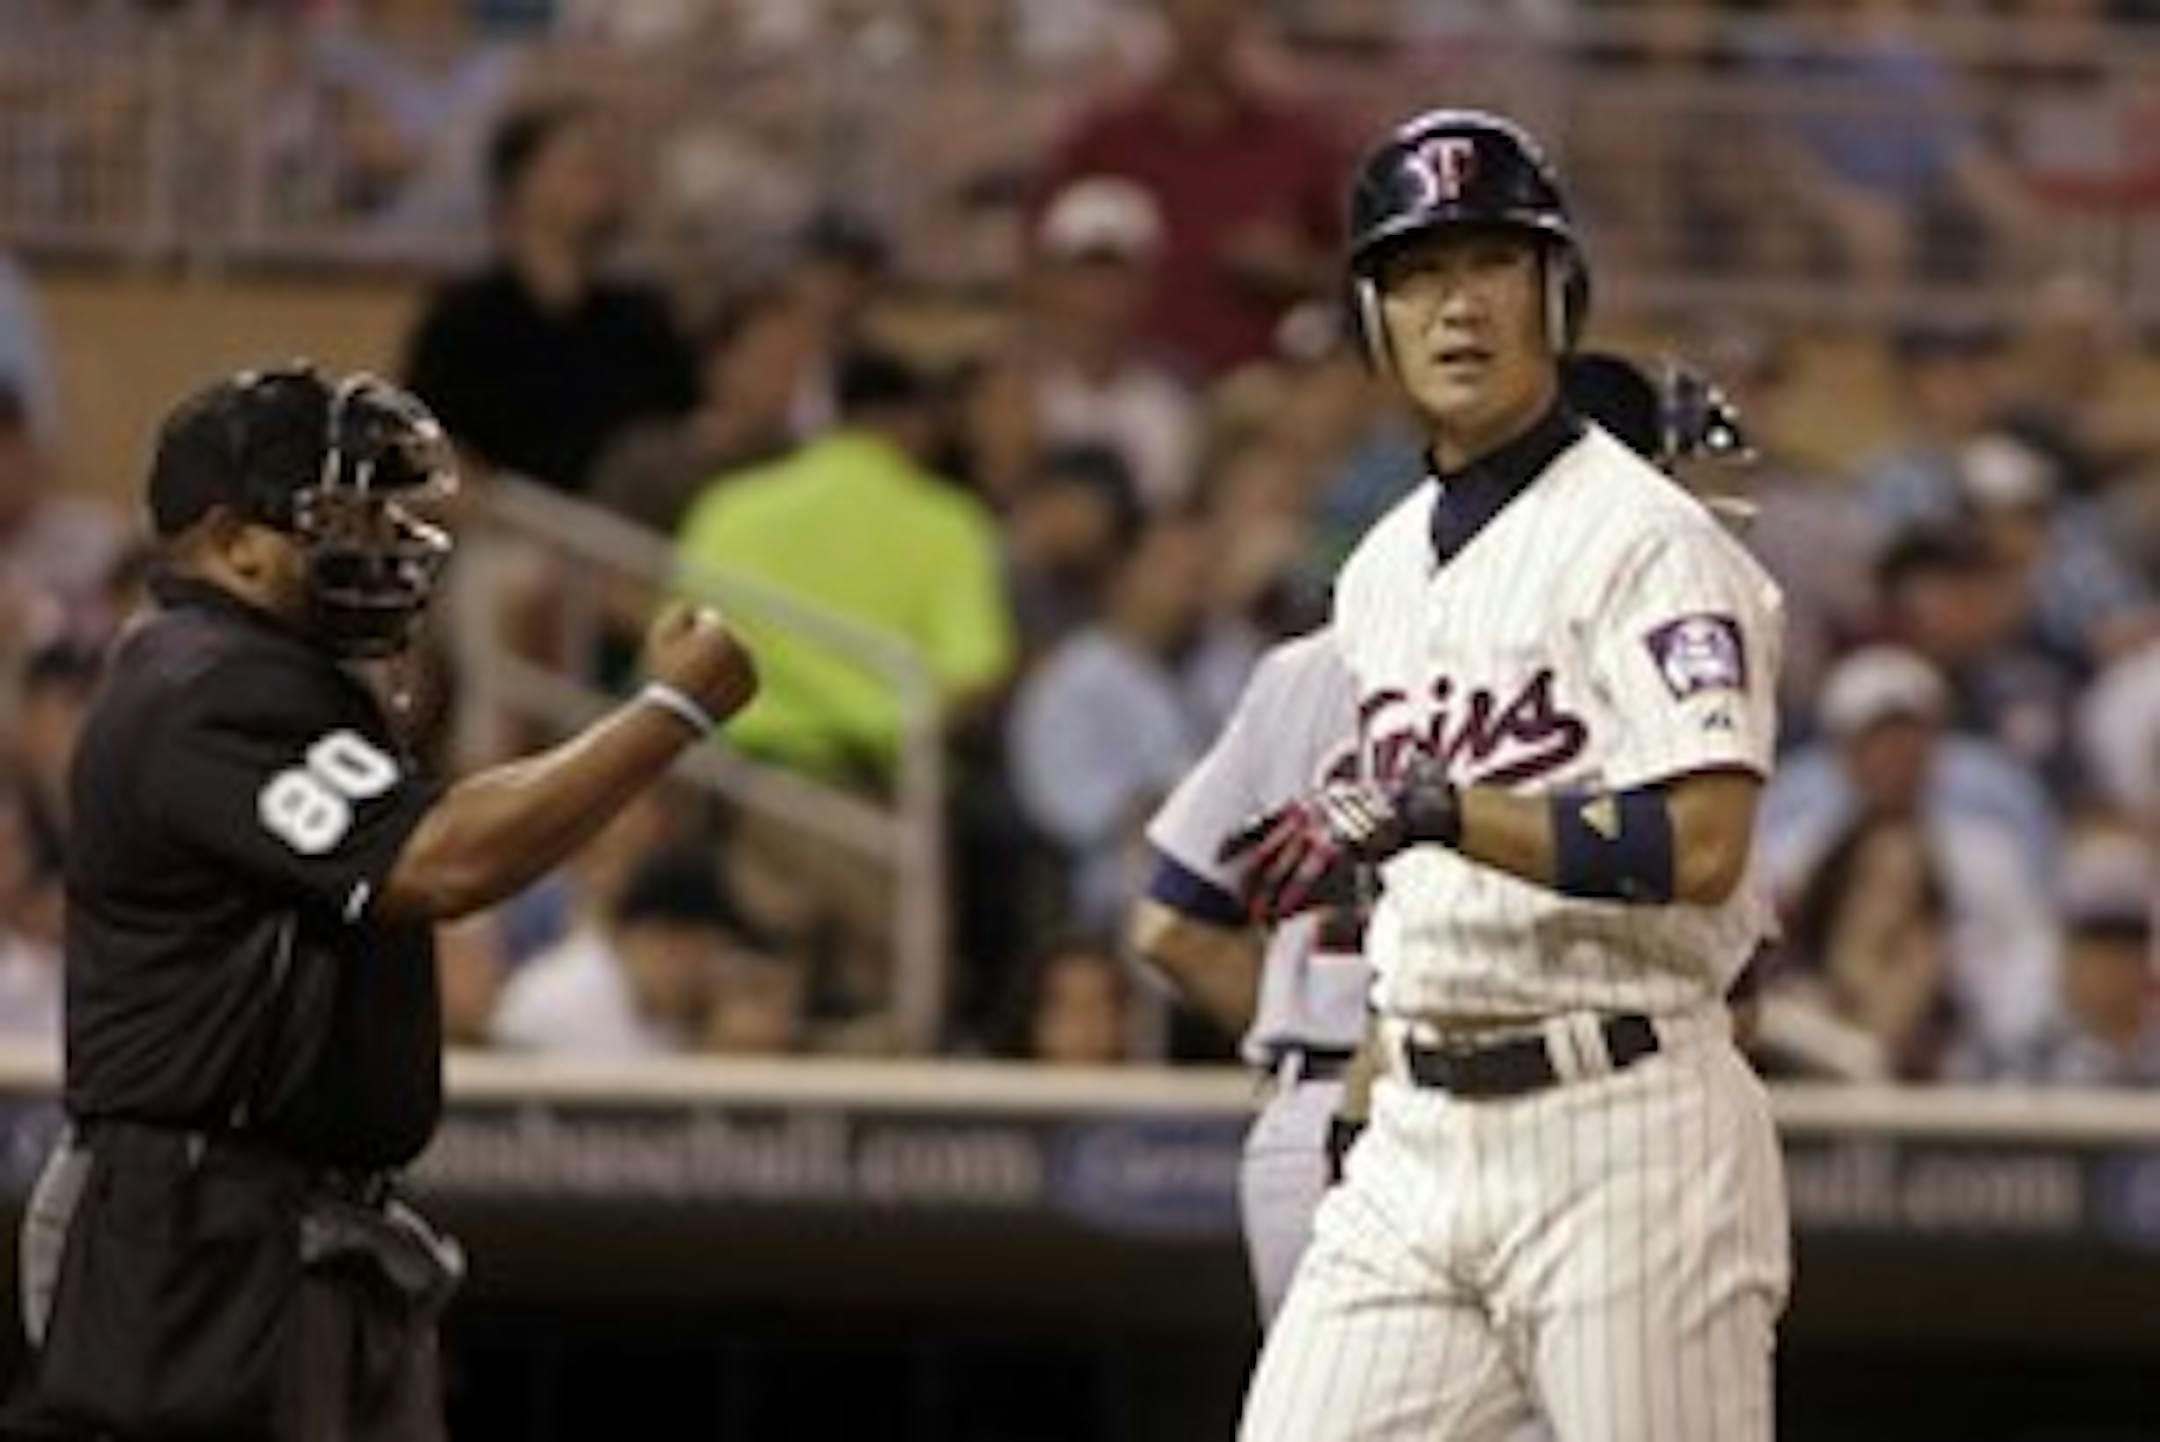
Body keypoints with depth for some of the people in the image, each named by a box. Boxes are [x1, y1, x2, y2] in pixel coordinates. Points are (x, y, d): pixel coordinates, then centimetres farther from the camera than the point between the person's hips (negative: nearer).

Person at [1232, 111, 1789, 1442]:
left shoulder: (1646, 539, -8)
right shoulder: (1384, 573, 17)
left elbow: (1701, 845, -21)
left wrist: (1428, 811, -26)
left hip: (1621, 1131, -8)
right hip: (1420, 1141, 8)